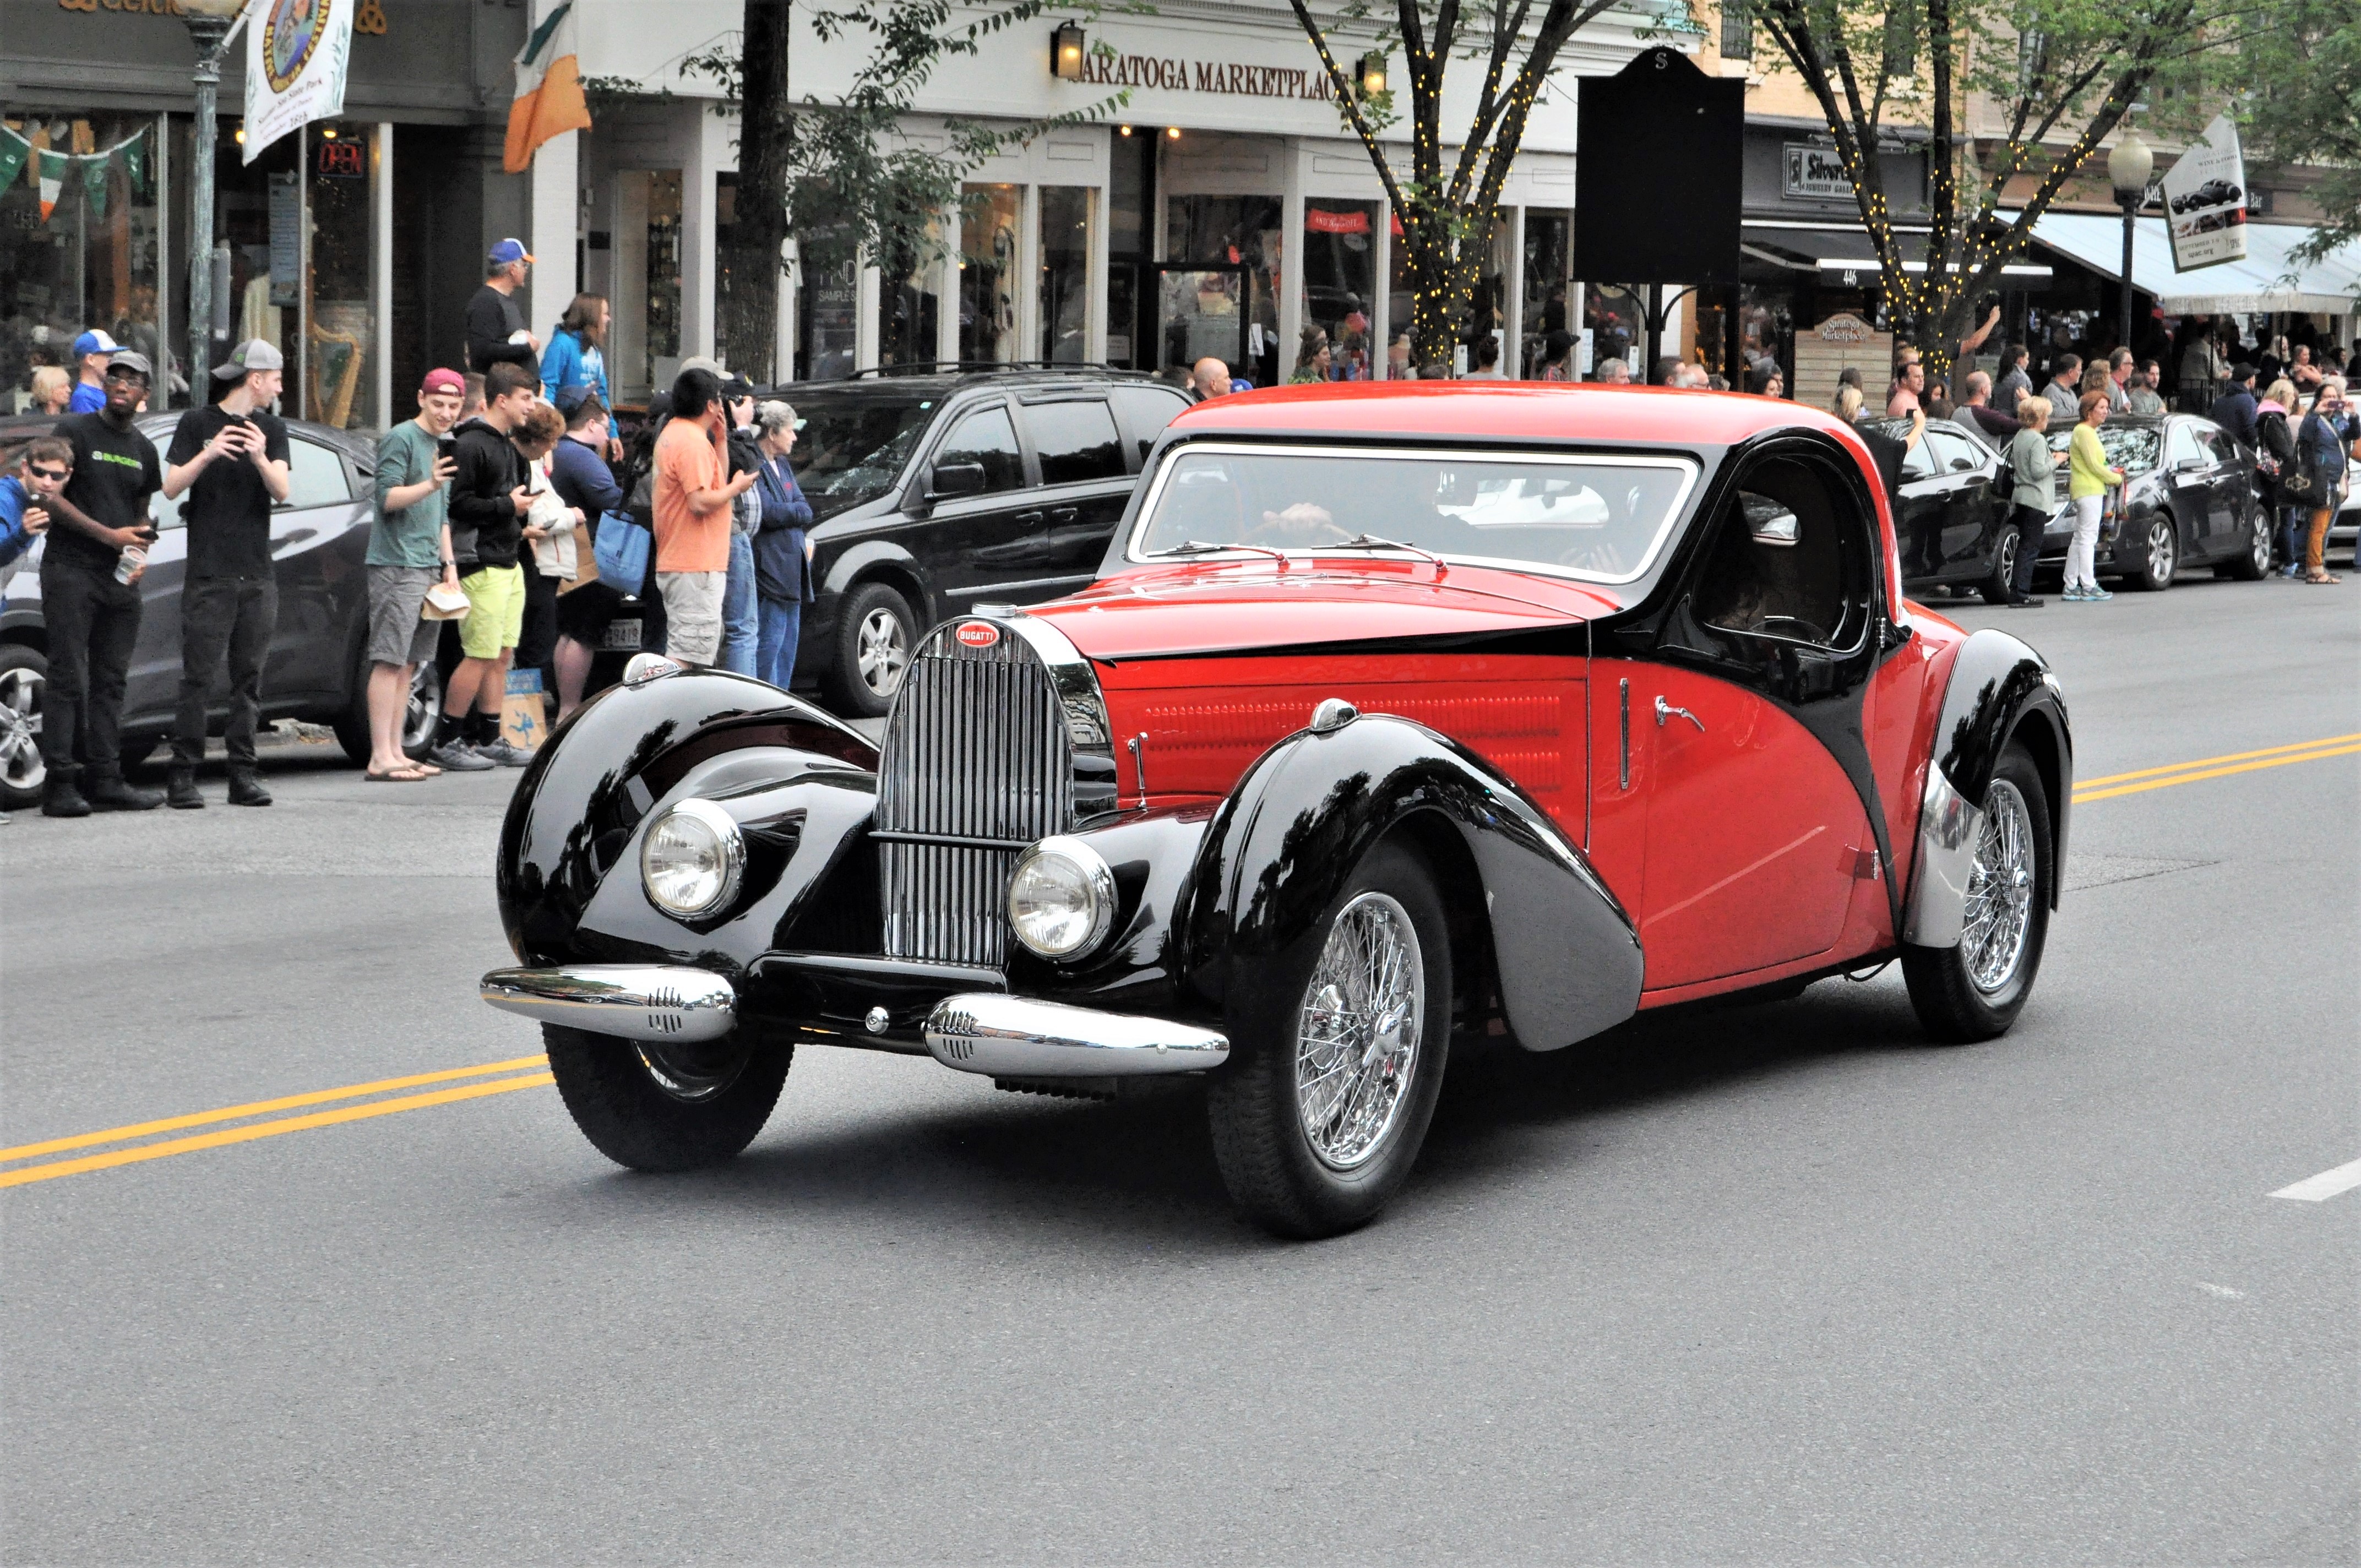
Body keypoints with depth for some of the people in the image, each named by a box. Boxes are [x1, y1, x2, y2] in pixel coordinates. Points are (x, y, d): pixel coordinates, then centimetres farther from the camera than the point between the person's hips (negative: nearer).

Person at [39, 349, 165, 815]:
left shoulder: (144, 449, 16)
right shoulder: (75, 431, -1)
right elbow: (51, 498, -8)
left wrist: (140, 554, 3)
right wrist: (109, 535, -14)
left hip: (120, 580, 6)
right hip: (70, 571, -6)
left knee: (111, 681, 6)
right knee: (68, 679, -9)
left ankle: (107, 781, 9)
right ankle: (60, 785, -10)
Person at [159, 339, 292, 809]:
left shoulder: (272, 429, 13)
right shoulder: (198, 424, 4)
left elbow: (281, 491, -1)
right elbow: (170, 488, -4)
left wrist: (260, 459, -20)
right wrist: (207, 455, -20)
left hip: (258, 575, 4)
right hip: (209, 572, -4)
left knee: (249, 678, 3)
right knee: (198, 677, -7)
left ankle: (244, 774, 5)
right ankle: (183, 776, -5)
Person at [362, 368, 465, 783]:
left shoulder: (442, 446, 20)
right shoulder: (400, 438, -7)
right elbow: (387, 497, -16)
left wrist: (449, 565, 17)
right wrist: (430, 485, -31)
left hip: (427, 568, 9)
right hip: (396, 565, -9)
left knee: (408, 663, 8)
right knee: (389, 662, -11)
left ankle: (396, 752, 11)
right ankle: (381, 759, -13)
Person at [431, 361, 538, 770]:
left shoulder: (506, 445, 19)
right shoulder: (471, 444, -13)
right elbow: (457, 503, -20)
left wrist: (521, 525, 10)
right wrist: (507, 506, -16)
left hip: (508, 563, 10)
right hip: (481, 565, -10)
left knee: (503, 655, 10)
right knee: (480, 656, -9)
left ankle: (490, 740, 16)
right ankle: (445, 743, -2)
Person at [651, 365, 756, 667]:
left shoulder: (672, 433, 18)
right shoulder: (693, 442, -16)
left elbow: (714, 482, 22)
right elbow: (701, 502, -24)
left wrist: (721, 440, 14)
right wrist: (737, 487, -9)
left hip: (674, 562, 11)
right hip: (696, 568, -11)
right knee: (691, 651, -12)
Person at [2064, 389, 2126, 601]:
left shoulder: (2088, 432, 21)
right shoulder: (2084, 432, -11)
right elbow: (2093, 465, -15)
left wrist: (2110, 473, 7)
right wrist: (2115, 478, -4)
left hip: (2092, 490, 11)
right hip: (2088, 490, -11)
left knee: (2080, 539, 10)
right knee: (2088, 538, -11)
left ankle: (2071, 587, 12)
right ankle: (2088, 587, -13)